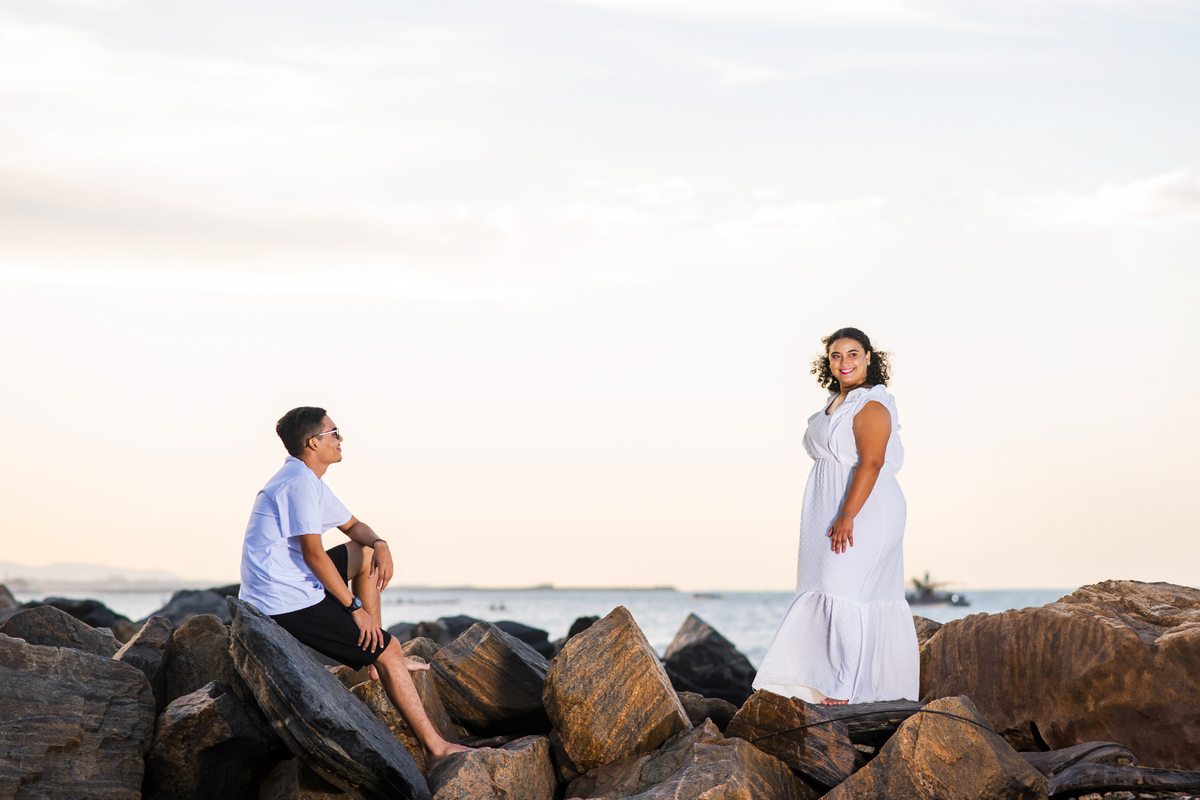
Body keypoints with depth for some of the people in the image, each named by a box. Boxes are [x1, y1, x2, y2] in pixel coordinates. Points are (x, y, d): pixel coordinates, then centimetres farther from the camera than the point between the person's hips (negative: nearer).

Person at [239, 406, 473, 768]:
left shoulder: (307, 480, 16)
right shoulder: (301, 482, -17)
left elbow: (353, 526, 25)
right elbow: (313, 554, -21)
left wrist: (379, 544, 2)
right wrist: (355, 607, -16)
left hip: (284, 586, 11)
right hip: (287, 603, -11)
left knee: (366, 554, 24)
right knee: (388, 648, -11)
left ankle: (378, 662, 21)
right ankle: (436, 750, -12)